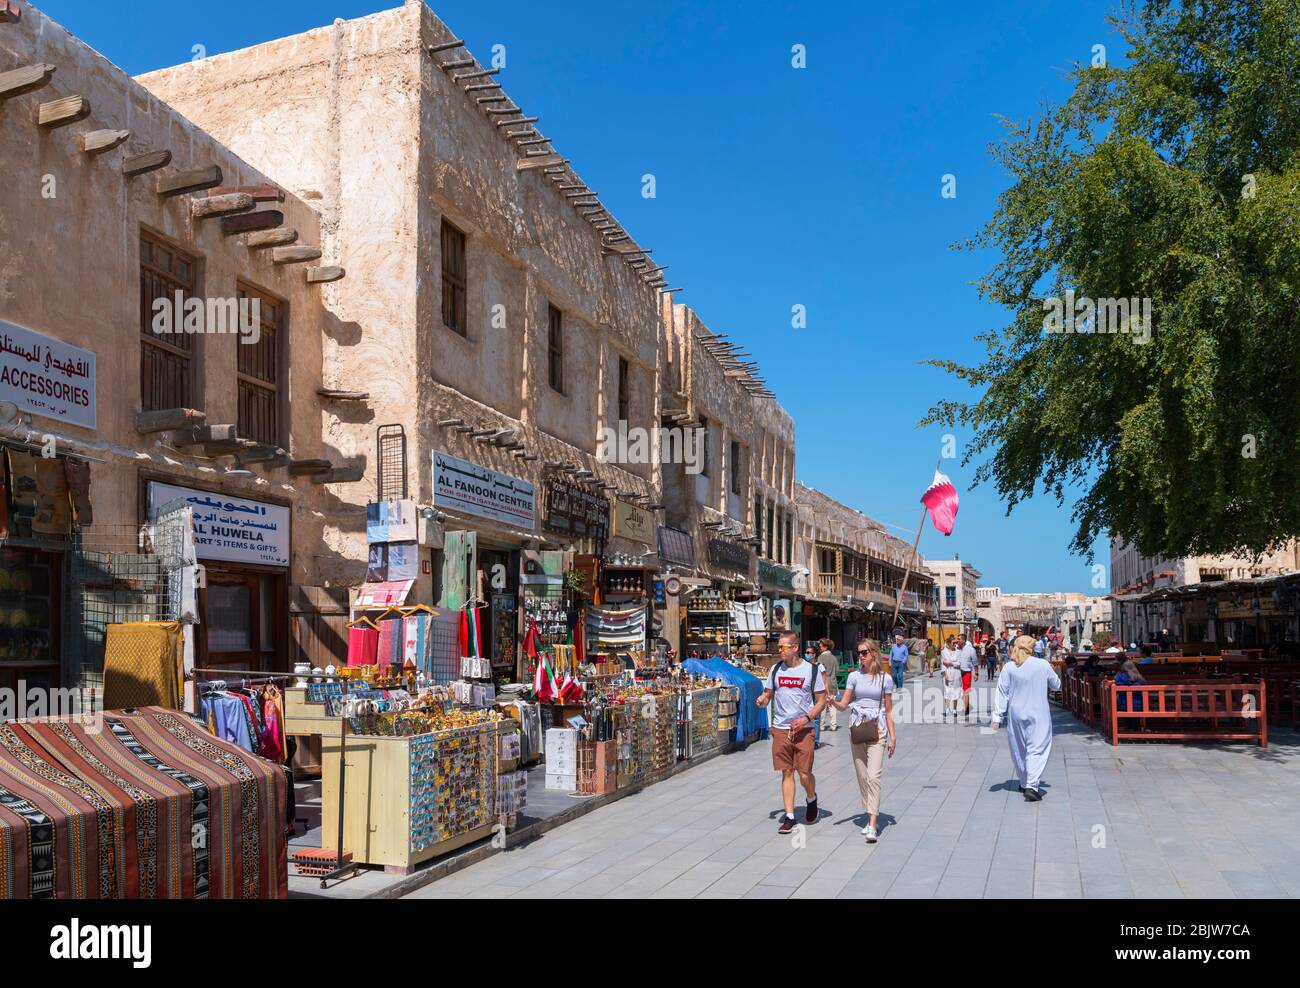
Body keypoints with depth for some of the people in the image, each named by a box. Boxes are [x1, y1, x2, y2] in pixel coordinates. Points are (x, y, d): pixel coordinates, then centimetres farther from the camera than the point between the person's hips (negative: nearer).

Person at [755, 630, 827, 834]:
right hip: (780, 728, 3)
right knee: (786, 773, 4)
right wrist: (762, 701, -9)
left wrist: (807, 718, -14)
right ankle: (789, 816, 12)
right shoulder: (775, 669, 7)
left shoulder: (812, 670, -3)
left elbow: (821, 700, 0)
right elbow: (768, 693, 15)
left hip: (804, 729, -3)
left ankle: (812, 798, 28)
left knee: (804, 774, -4)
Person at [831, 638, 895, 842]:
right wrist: (833, 702, -19)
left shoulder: (885, 679, 1)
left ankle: (872, 826, -15)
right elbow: (843, 705, 3)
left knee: (874, 776, -13)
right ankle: (870, 817, 21)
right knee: (862, 777, 8)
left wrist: (892, 736, 3)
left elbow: (889, 710, 6)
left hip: (876, 730, -3)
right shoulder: (854, 676, 5)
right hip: (856, 730, 3)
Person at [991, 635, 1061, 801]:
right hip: (1038, 715, -2)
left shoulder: (1009, 668, -5)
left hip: (1016, 714, 2)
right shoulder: (1043, 665, -7)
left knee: (1019, 750, 17)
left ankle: (1025, 783, 31)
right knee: (1037, 749, -1)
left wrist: (997, 717, 0)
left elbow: (1002, 694, -3)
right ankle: (1032, 786, -15)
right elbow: (1056, 685, 9)